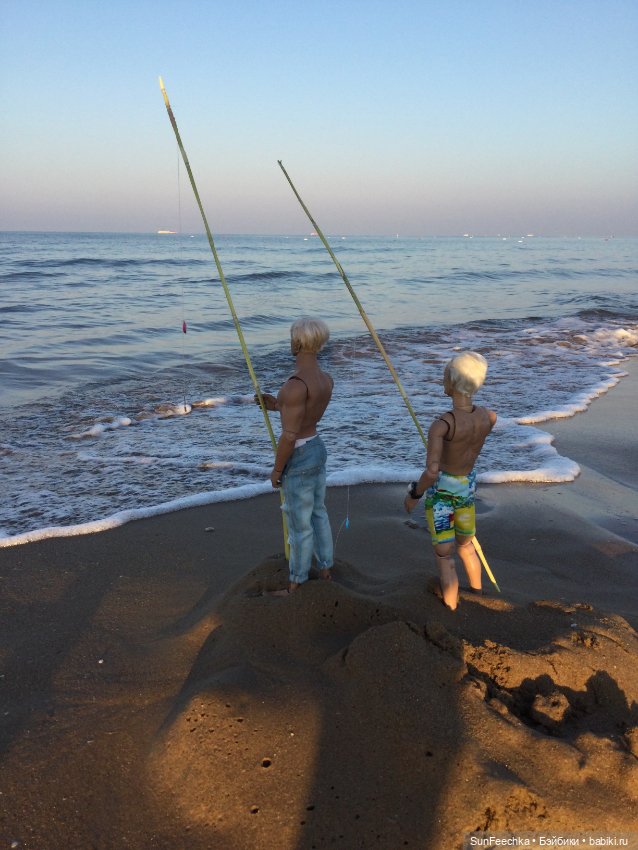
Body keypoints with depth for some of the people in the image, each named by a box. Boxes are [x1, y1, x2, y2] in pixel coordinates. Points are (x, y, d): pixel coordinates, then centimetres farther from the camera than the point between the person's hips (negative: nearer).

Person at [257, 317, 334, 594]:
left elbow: (289, 436, -26)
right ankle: (325, 570, 40)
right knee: (318, 513, 24)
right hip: (318, 449, 9)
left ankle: (296, 585, 25)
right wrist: (279, 406, 15)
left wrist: (276, 469, -13)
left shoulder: (296, 384, -30)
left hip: (299, 459, -9)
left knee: (299, 524, 7)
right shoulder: (326, 379, -1)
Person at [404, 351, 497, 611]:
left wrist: (413, 495, -17)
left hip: (441, 492, -6)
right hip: (467, 489, 6)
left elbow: (431, 473, -34)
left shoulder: (440, 425, -30)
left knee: (444, 556, 8)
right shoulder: (489, 417, -12)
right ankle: (477, 595, 48)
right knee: (466, 545, 29)